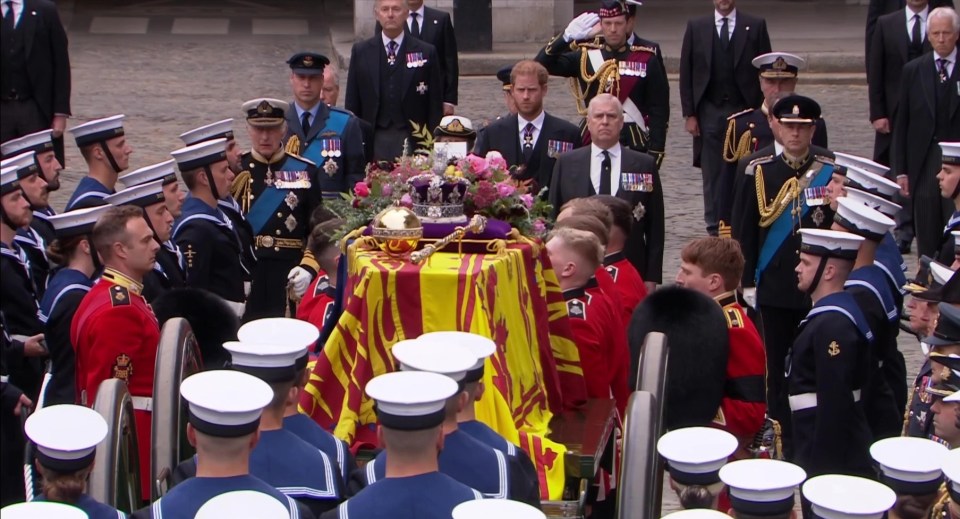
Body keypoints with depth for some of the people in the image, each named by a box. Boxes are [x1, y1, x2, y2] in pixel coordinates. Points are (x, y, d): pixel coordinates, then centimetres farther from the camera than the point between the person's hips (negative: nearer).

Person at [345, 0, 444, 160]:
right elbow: (352, 104, 9)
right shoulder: (360, 51, 8)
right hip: (374, 139, 1)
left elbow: (435, 105, 4)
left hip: (414, 139, -1)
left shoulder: (426, 52, 4)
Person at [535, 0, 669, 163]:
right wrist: (566, 37, -14)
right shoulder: (584, 56, 6)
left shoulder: (647, 60, 3)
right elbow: (541, 65, -4)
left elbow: (659, 110, 3)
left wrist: (655, 152, -4)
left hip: (633, 144, -1)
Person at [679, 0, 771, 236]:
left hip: (746, 111, -1)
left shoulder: (755, 26, 4)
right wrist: (689, 114, -1)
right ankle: (715, 230, 8)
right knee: (712, 175, 2)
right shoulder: (696, 27, 6)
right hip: (709, 112, 1)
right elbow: (686, 74, 6)